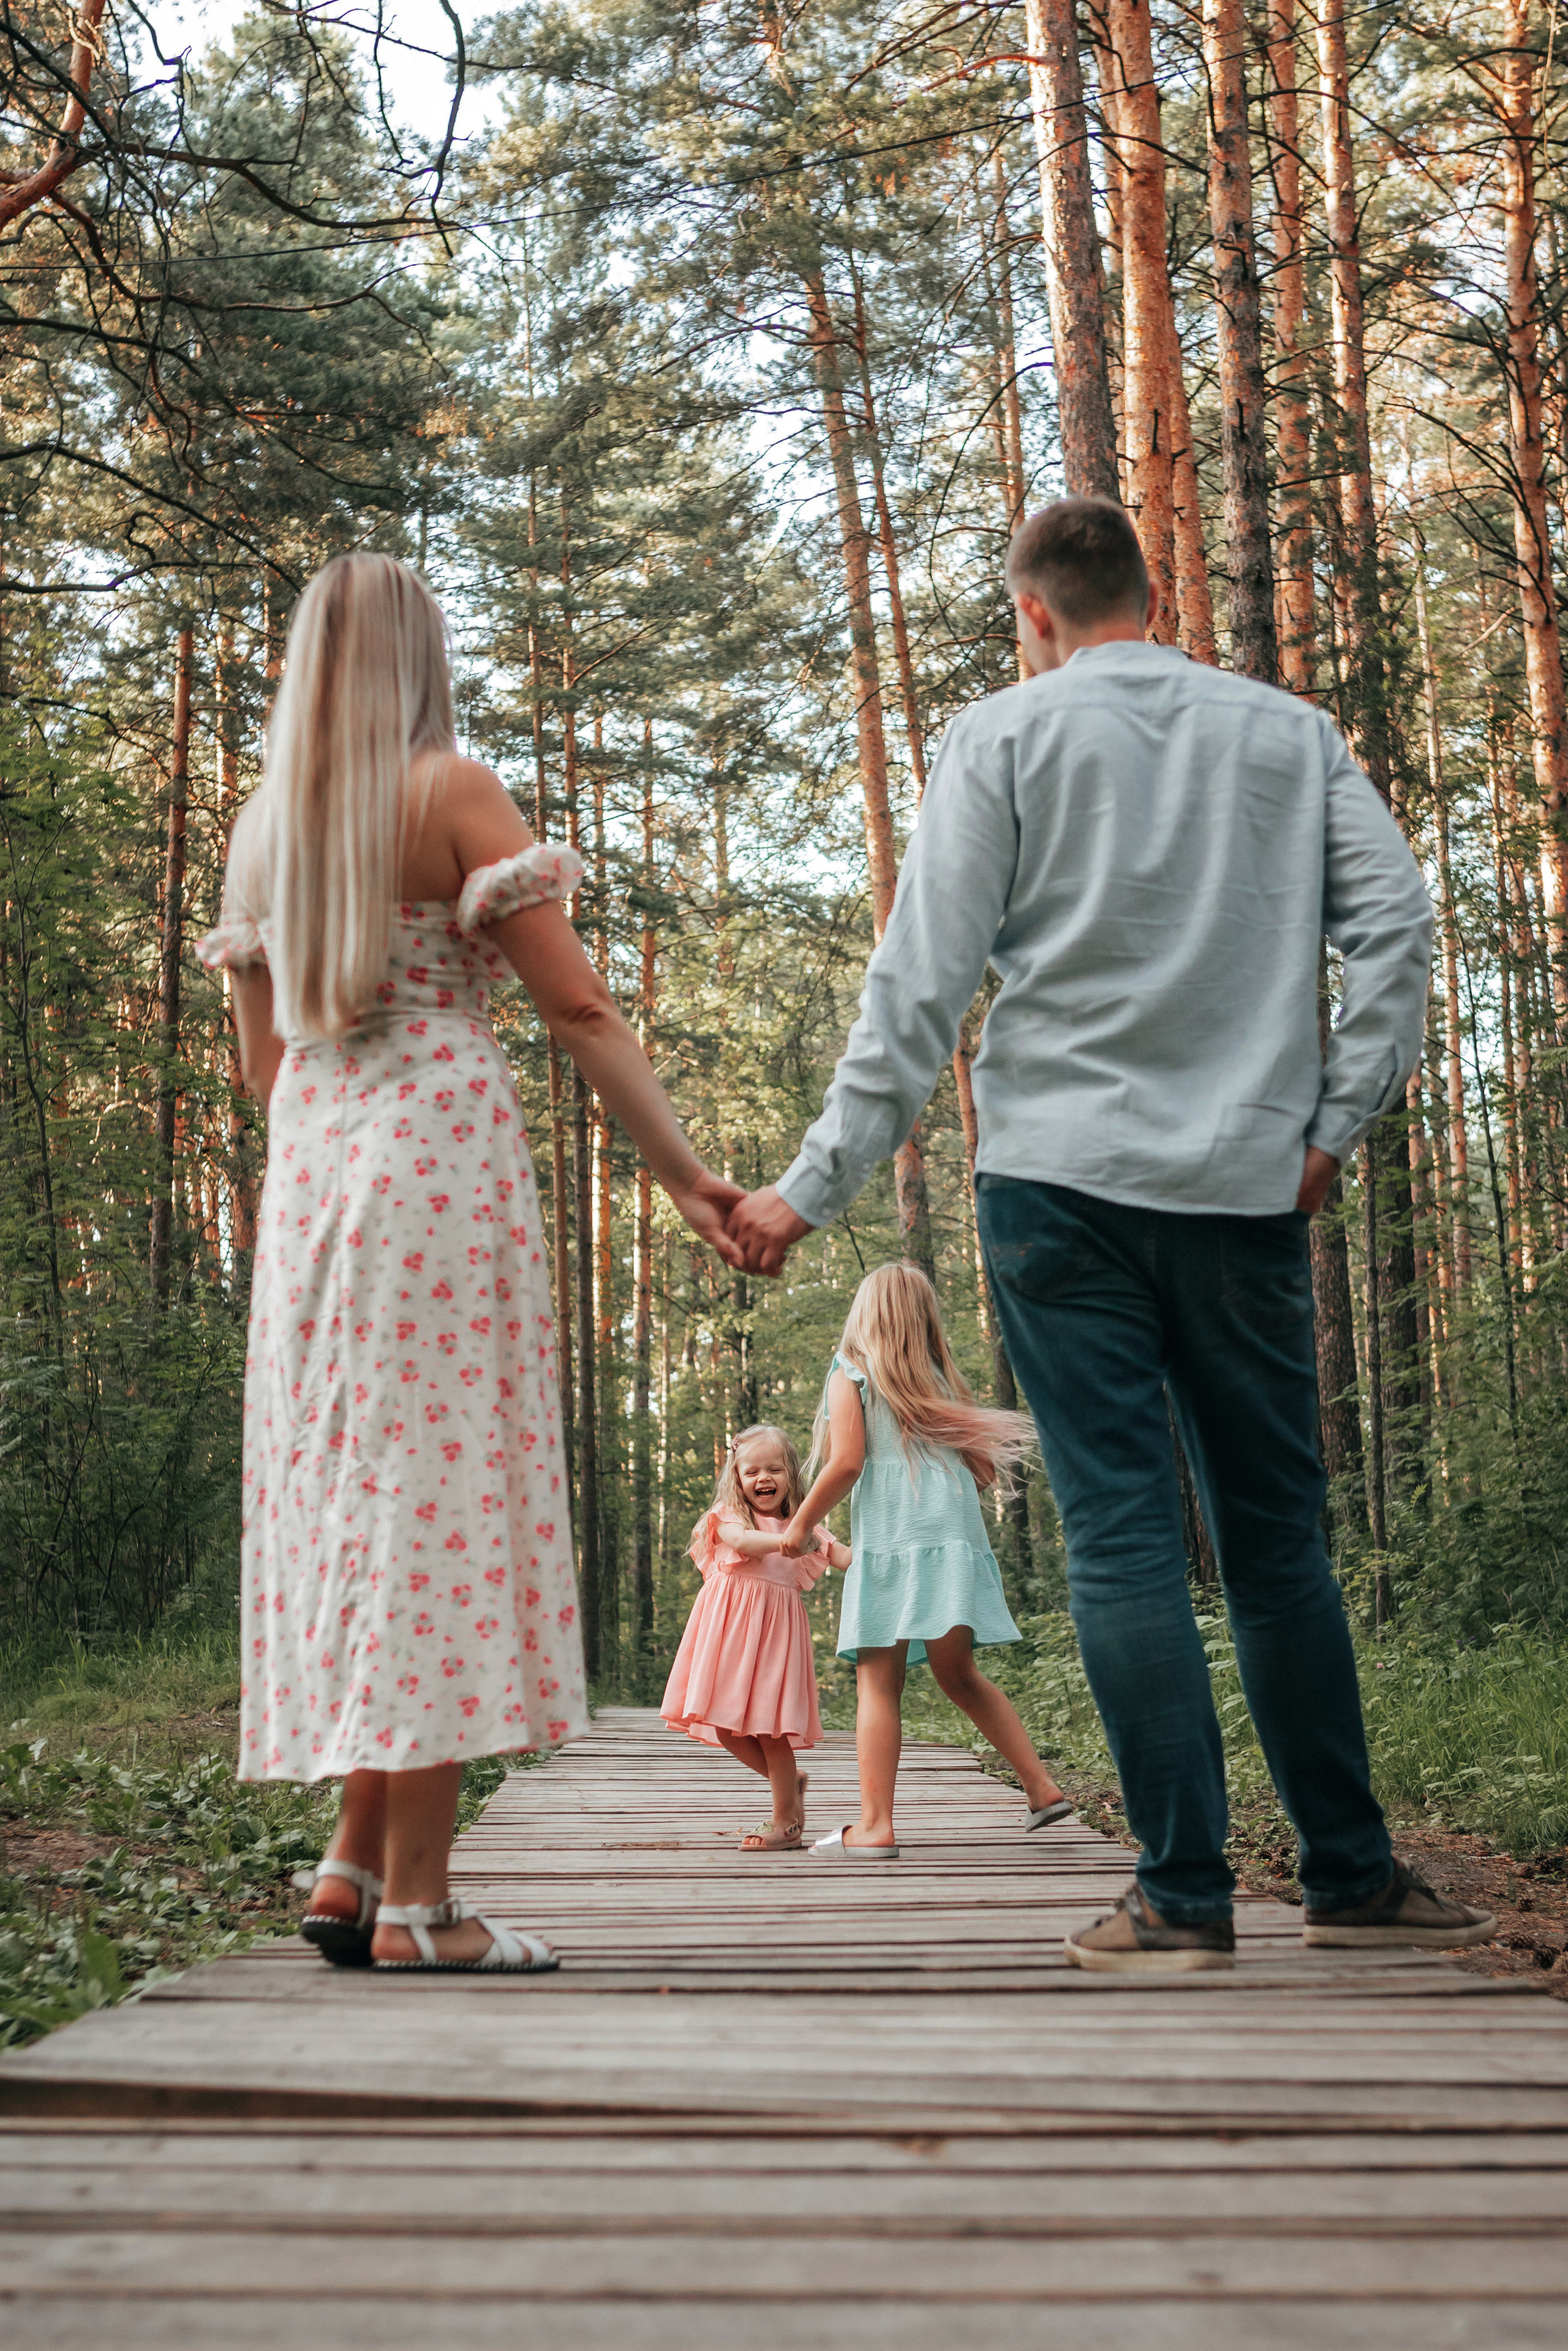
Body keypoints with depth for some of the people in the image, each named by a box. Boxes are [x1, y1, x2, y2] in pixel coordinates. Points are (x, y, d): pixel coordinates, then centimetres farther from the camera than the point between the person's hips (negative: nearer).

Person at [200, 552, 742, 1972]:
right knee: (444, 1488, -5)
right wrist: (686, 1177, -7)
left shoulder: (262, 828, 15)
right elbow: (579, 1009, -9)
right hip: (442, 1160, -6)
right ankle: (414, 1902, -4)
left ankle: (358, 1865, 11)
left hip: (308, 1177, 7)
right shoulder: (452, 791, -3)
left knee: (344, 1488, 11)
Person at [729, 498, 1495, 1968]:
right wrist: (1332, 1128, 3)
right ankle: (1352, 1876, 16)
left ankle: (1183, 1896, -1)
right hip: (1246, 1186, 3)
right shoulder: (1289, 732, 13)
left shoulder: (1005, 736, 4)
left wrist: (814, 1187, -2)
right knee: (1276, 1534, 11)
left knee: (1120, 1531, -1)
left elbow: (921, 983, -4)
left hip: (1062, 1180, -3)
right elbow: (1396, 924, 2)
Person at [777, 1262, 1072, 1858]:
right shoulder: (942, 1379, 21)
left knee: (878, 1681, -5)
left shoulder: (851, 1373, 7)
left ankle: (875, 1825, -9)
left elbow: (846, 1462, -5)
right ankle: (1042, 1787, 10)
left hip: (890, 1537, -5)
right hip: (955, 1533, 5)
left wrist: (800, 1524, 5)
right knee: (959, 1674, 14)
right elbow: (985, 1470, 17)